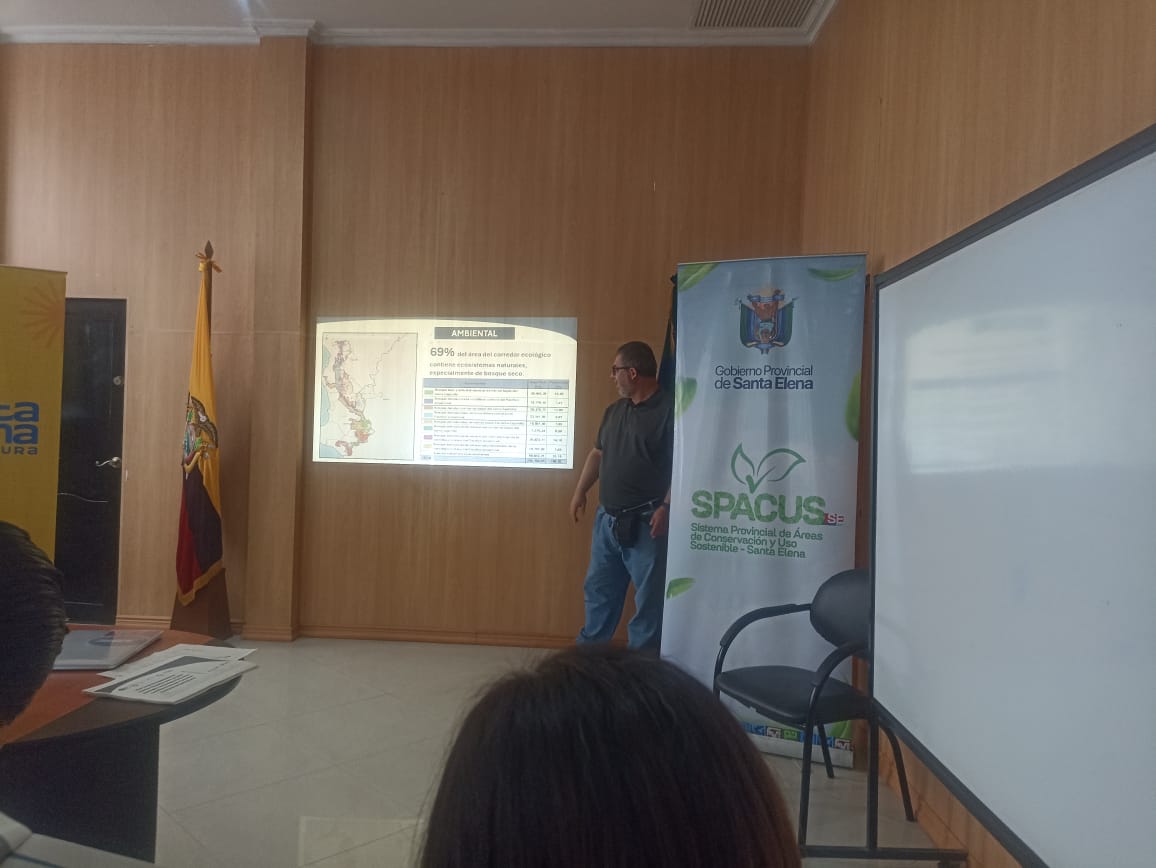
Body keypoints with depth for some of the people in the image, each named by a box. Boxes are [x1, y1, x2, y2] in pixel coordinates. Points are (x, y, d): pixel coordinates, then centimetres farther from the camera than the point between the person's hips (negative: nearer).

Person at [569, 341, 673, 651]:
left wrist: (667, 506, -21)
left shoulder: (669, 410, -12)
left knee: (649, 597, 3)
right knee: (598, 590, 17)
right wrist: (580, 492, 17)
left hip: (645, 522, -8)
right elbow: (597, 453, 21)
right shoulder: (614, 410, 12)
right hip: (607, 518, 8)